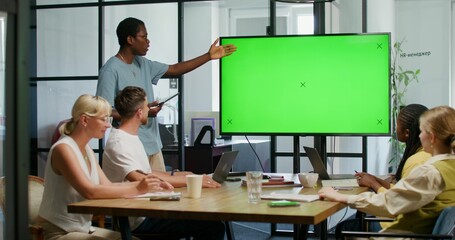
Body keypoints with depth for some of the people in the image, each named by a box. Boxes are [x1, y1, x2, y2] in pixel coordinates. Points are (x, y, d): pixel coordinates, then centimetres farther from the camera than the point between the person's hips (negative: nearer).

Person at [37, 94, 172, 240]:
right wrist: (137, 189, -26)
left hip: (84, 228, 9)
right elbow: (89, 191, -27)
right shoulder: (63, 148, -17)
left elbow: (107, 186, 5)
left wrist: (144, 185, -7)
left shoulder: (87, 150, 12)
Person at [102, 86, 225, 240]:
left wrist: (176, 176, 17)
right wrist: (190, 181, -24)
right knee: (214, 227, -18)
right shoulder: (118, 143, -15)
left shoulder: (132, 138, 18)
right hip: (139, 221, -10)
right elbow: (140, 181, -26)